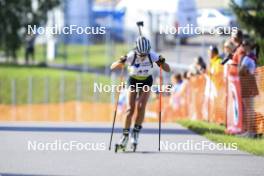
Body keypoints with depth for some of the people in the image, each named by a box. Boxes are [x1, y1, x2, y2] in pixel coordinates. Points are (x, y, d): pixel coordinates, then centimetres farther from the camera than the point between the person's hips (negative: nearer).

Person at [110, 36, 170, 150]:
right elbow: (113, 67, -24)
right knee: (130, 109, -11)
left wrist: (162, 62, -40)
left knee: (141, 107, -17)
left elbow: (168, 70, -20)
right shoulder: (131, 56, -28)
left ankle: (136, 133, -5)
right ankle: (125, 136, -1)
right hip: (133, 81, -1)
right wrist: (121, 62, -43)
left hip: (146, 81, 1)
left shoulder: (152, 56, -25)